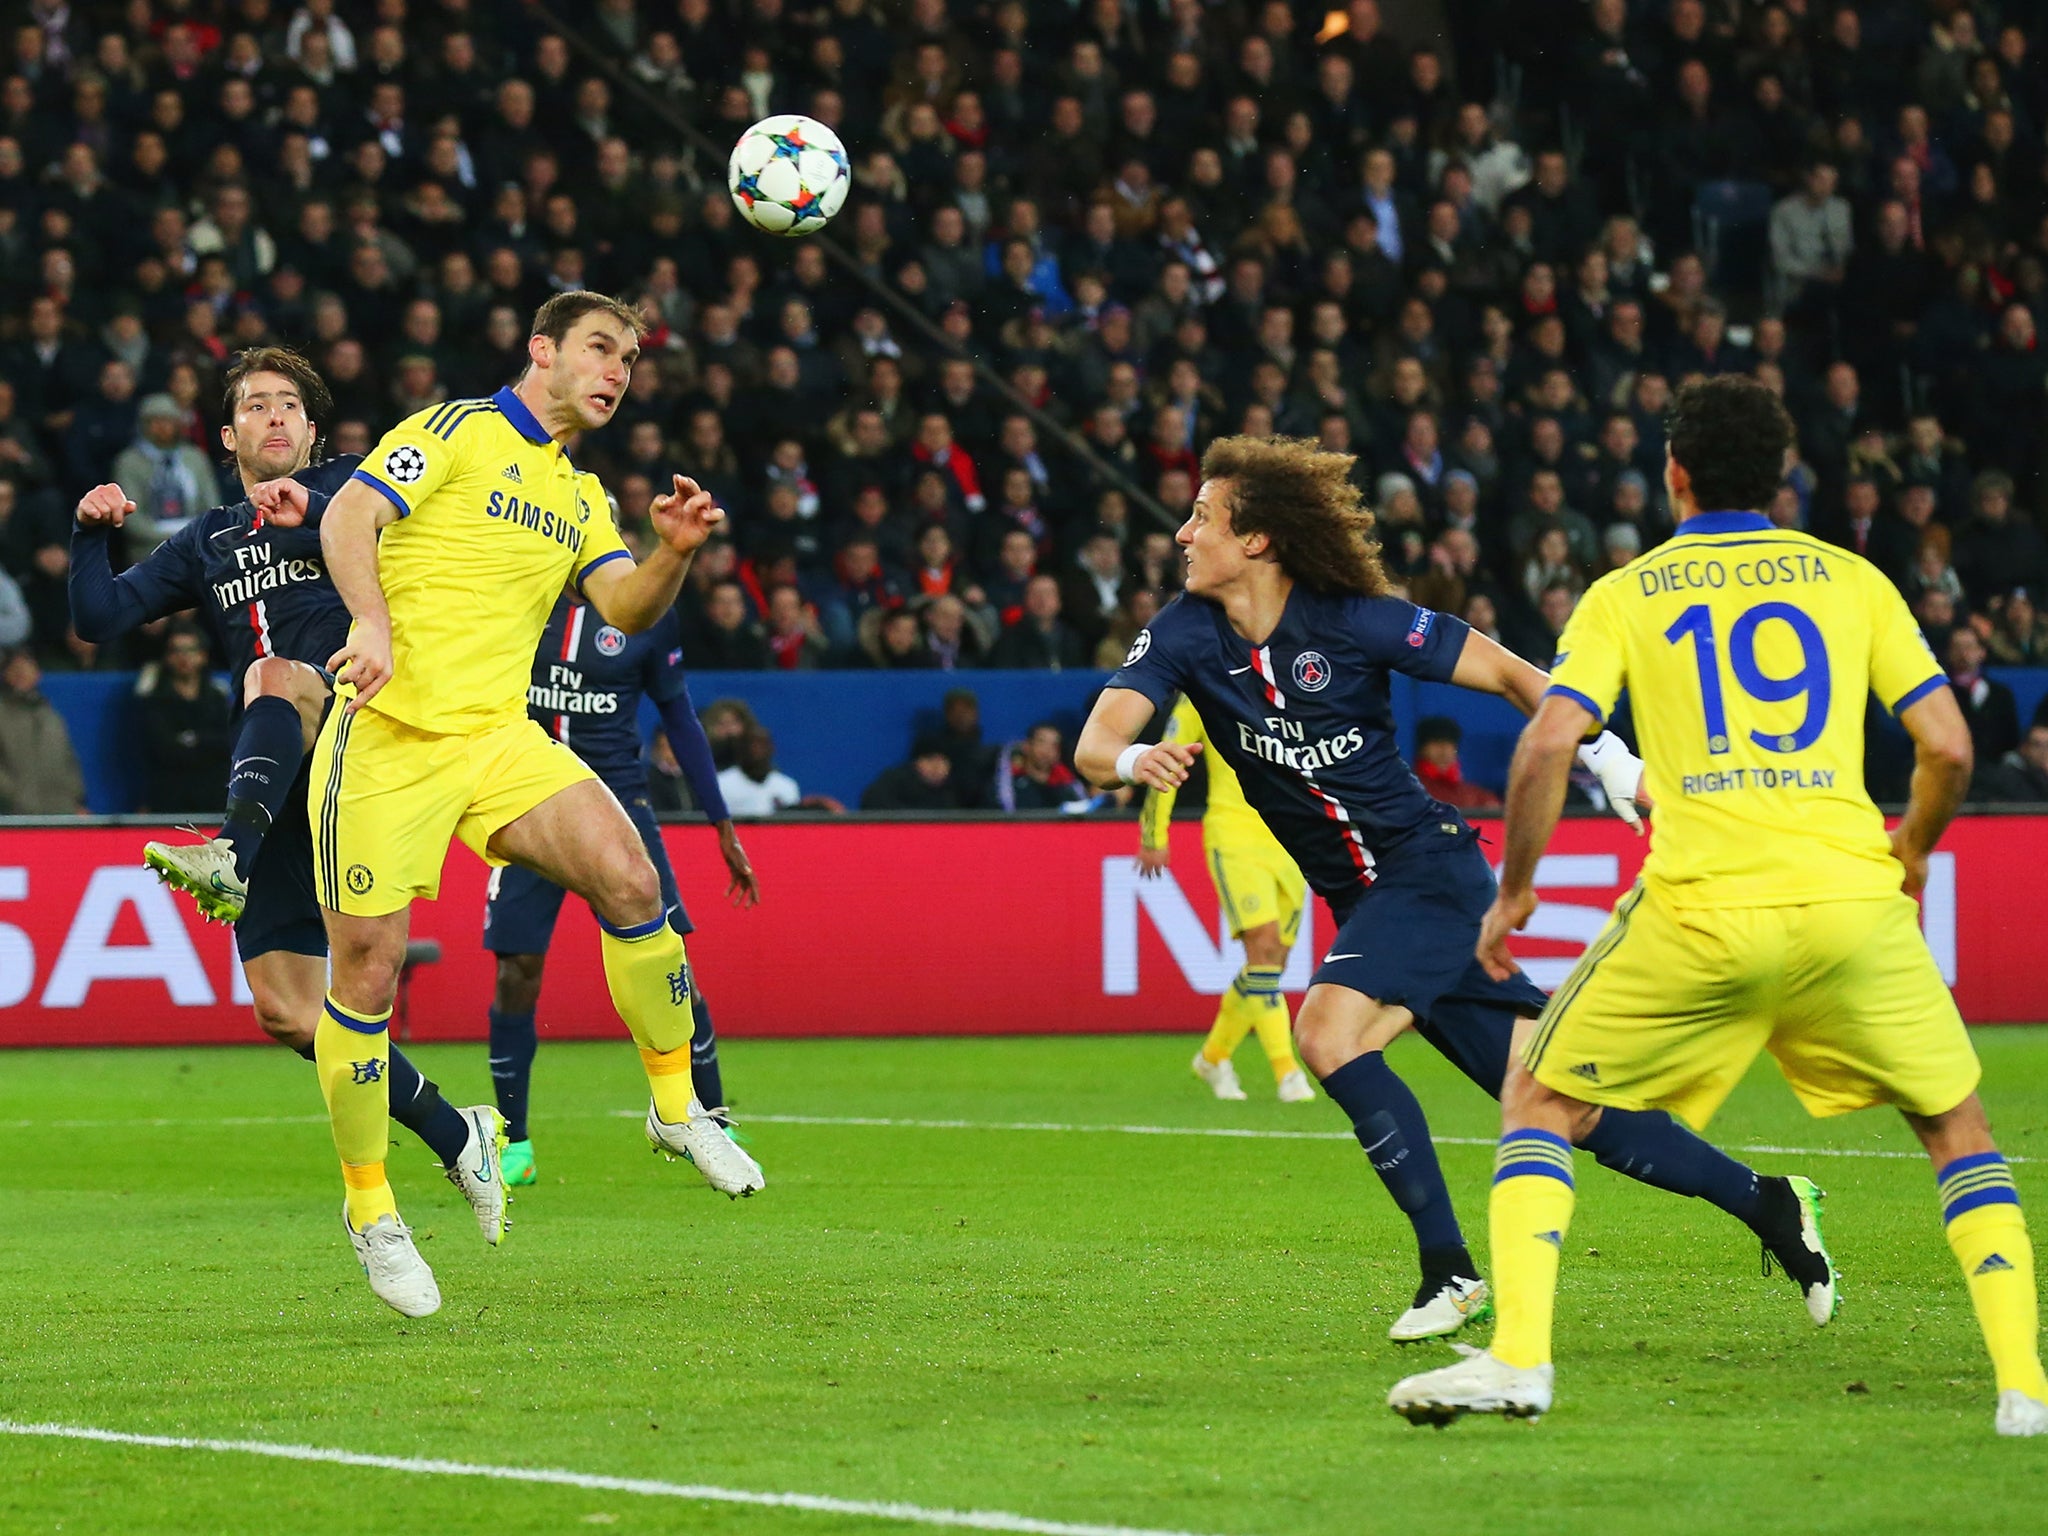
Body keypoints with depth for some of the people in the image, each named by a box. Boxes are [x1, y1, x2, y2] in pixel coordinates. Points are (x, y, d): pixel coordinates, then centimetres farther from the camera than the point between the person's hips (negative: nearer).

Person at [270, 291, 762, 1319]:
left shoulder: (580, 496, 21)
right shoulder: (457, 430, 0)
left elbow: (626, 609, 9)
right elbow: (348, 517, -12)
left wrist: (674, 553, -12)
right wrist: (373, 623, -29)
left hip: (498, 736, 5)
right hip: (387, 735, -5)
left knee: (629, 882, -18)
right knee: (366, 975, -6)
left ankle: (676, 1108, -2)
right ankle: (368, 1207, 11)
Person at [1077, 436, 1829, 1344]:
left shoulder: (1349, 619, -14)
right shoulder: (1186, 635, -2)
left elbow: (1506, 672, -7)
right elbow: (1096, 743, -14)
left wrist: (1609, 758, -14)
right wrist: (1133, 759, -37)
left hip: (1427, 864, -5)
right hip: (1364, 899, 6)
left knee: (1328, 1033, -27)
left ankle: (1450, 1270, -19)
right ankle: (1762, 1202, 14)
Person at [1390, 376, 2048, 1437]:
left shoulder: (1625, 596, 9)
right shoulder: (1853, 580, 12)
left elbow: (1548, 744, -3)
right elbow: (1946, 746, 7)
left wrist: (1515, 890, 9)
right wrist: (1908, 861, 25)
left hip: (1698, 911, -1)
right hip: (1849, 894, 1)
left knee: (1540, 1104, 16)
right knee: (1955, 1124, 19)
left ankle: (1517, 1356, -2)